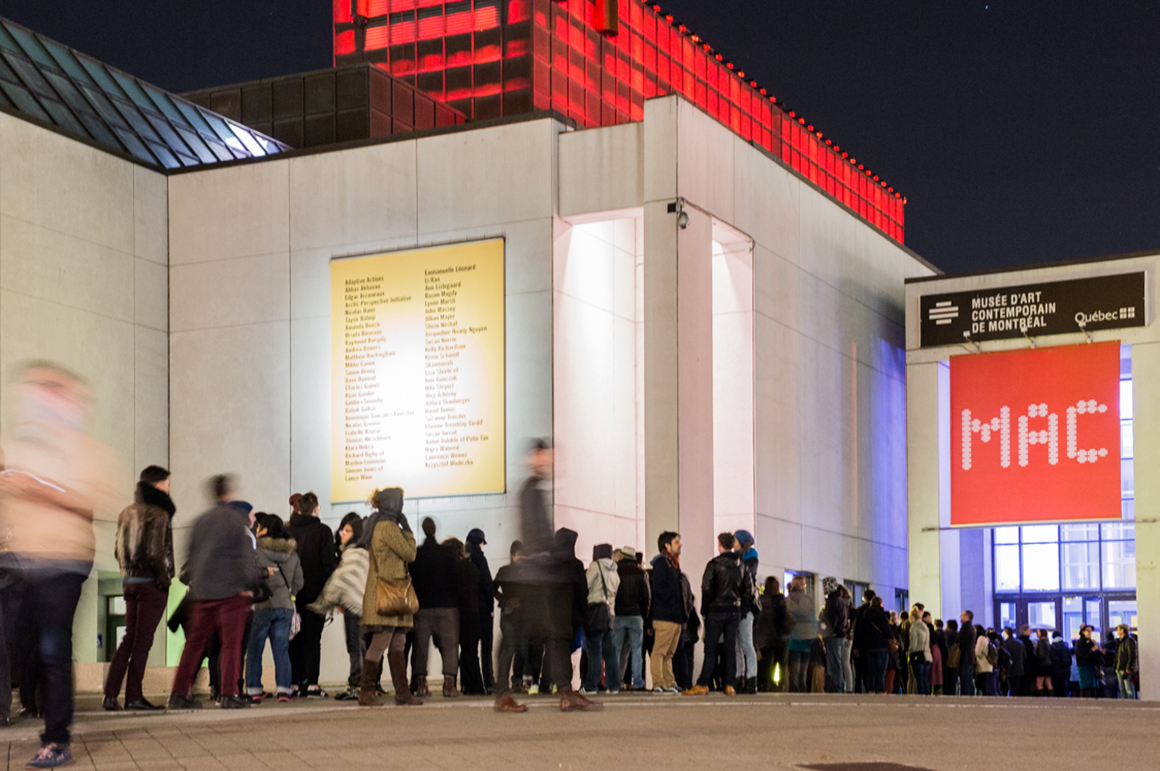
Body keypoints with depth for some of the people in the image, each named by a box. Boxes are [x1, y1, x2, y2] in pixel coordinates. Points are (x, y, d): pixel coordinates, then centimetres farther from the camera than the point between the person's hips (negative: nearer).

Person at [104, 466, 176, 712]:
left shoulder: (127, 513, 10)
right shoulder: (158, 514, -13)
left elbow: (119, 550, 12)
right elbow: (155, 553, -19)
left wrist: (128, 573, 16)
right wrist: (164, 579, -8)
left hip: (130, 581, 7)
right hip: (151, 583, -7)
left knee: (130, 637, 13)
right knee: (143, 639, -1)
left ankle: (111, 694, 7)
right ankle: (133, 696, 1)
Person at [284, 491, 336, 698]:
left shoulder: (287, 531, 5)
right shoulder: (322, 531, -5)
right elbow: (330, 563, -8)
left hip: (293, 593, 3)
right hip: (315, 593, -3)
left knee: (296, 640, 10)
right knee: (313, 638, 0)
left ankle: (296, 682, 8)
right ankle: (312, 683, -4)